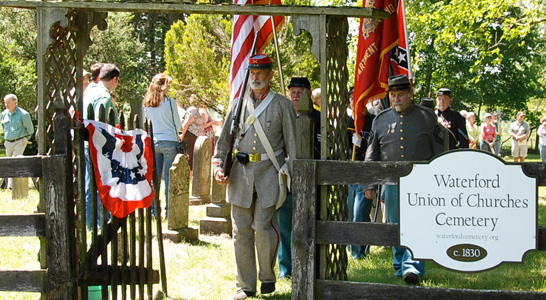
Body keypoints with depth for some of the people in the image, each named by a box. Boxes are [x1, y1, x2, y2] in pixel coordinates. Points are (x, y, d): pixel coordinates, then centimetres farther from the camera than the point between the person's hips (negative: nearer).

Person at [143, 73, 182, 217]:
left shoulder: (147, 104, 4)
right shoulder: (170, 102, -8)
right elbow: (178, 125, -3)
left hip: (153, 142, 4)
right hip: (169, 142, -4)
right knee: (169, 178, 0)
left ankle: (152, 210, 9)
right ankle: (169, 210, 0)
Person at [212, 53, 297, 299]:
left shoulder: (282, 105, 3)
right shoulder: (238, 103, 10)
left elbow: (291, 142, 4)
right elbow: (224, 138, 14)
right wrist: (218, 165, 1)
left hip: (269, 171, -3)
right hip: (240, 172, 3)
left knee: (263, 226, -9)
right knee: (241, 230, 3)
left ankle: (267, 276, 12)